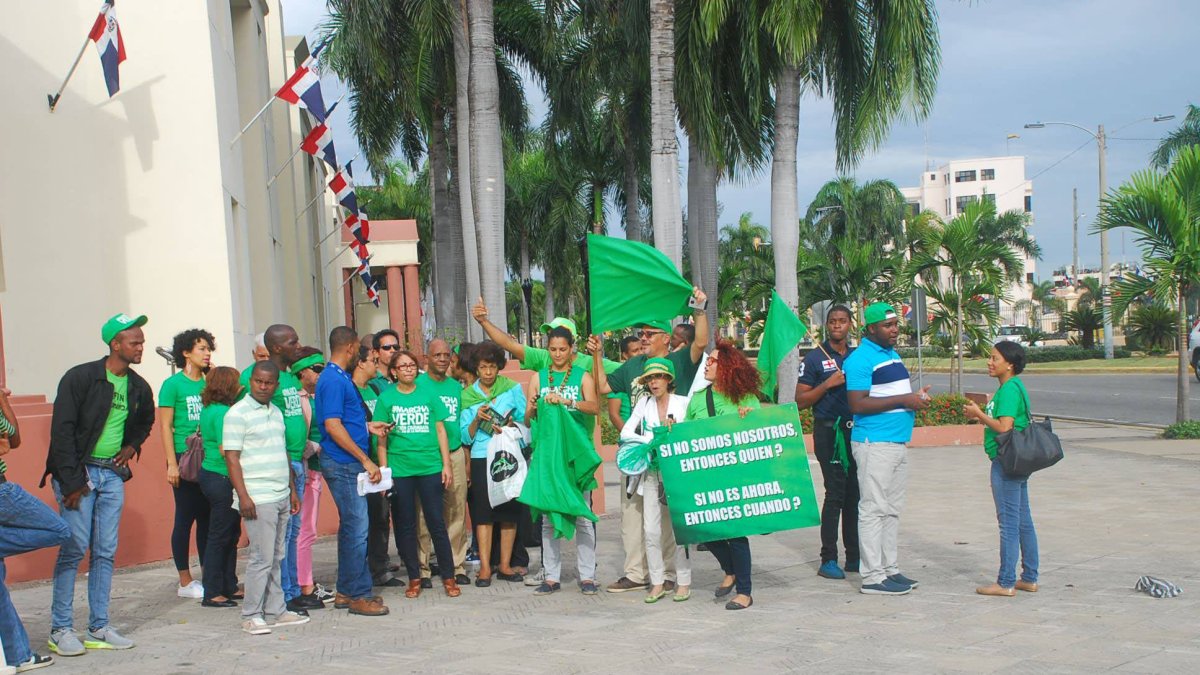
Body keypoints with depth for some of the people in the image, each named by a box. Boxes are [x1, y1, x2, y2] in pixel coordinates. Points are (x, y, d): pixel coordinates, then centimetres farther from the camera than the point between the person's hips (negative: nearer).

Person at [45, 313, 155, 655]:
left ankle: (99, 628, 12)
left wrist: (133, 445, 8)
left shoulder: (139, 387, 7)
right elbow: (62, 430, -14)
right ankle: (60, 629, 1)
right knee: (74, 548, -7)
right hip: (79, 473, -6)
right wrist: (70, 481, -17)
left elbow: (145, 422, 28)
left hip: (112, 475, 6)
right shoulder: (80, 378, -11)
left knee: (105, 552, 6)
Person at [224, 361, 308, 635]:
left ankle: (275, 611, 16)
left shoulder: (276, 412, 16)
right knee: (262, 558, -7)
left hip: (281, 498, 7)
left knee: (276, 558, 10)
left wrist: (293, 490, 19)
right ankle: (251, 615, 1)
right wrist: (243, 496, -17)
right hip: (257, 499, -7)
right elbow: (231, 458, -11)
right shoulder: (238, 413, -7)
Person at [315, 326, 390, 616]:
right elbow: (333, 426, -21)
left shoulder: (339, 378, 15)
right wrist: (366, 460, -20)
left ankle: (346, 591, 21)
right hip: (343, 464, -10)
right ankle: (358, 595, -2)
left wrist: (368, 427, 27)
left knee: (351, 527, 14)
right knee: (356, 529, -7)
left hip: (350, 464, 10)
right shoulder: (334, 380, -15)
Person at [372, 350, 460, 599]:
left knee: (436, 522, 0)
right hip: (399, 469, 0)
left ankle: (448, 577, 8)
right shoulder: (386, 398, 4)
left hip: (430, 467, 0)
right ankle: (414, 578, 16)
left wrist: (446, 465, 3)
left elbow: (440, 431, 8)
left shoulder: (429, 394, 6)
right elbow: (381, 437, 5)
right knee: (405, 524, 6)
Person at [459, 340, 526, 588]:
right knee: (483, 512, -3)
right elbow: (466, 437, 5)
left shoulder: (512, 388, 6)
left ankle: (505, 565, 11)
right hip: (481, 458, 0)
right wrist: (477, 419, -12)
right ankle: (484, 568, 0)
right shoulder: (467, 395, 7)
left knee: (509, 511, 3)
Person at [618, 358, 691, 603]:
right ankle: (657, 583, 8)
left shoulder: (683, 403, 2)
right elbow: (625, 433, 2)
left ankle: (684, 582, 8)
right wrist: (653, 440, -8)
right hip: (652, 472, 3)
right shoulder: (644, 404, 9)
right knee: (651, 530, 0)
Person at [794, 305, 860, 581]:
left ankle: (854, 556, 17)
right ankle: (828, 559, -1)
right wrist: (828, 384, -15)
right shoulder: (815, 358, -1)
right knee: (836, 494, -7)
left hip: (856, 431, 5)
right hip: (829, 431, -5)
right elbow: (801, 401, -6)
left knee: (854, 495, 9)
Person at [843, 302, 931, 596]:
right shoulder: (860, 359, -12)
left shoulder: (893, 354, 18)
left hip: (898, 442, 9)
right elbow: (857, 404, -20)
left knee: (892, 510, 13)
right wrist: (904, 400, -19)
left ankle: (889, 569, 20)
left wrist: (917, 398, 6)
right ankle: (873, 577, -4)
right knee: (874, 510, -6)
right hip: (874, 444, -9)